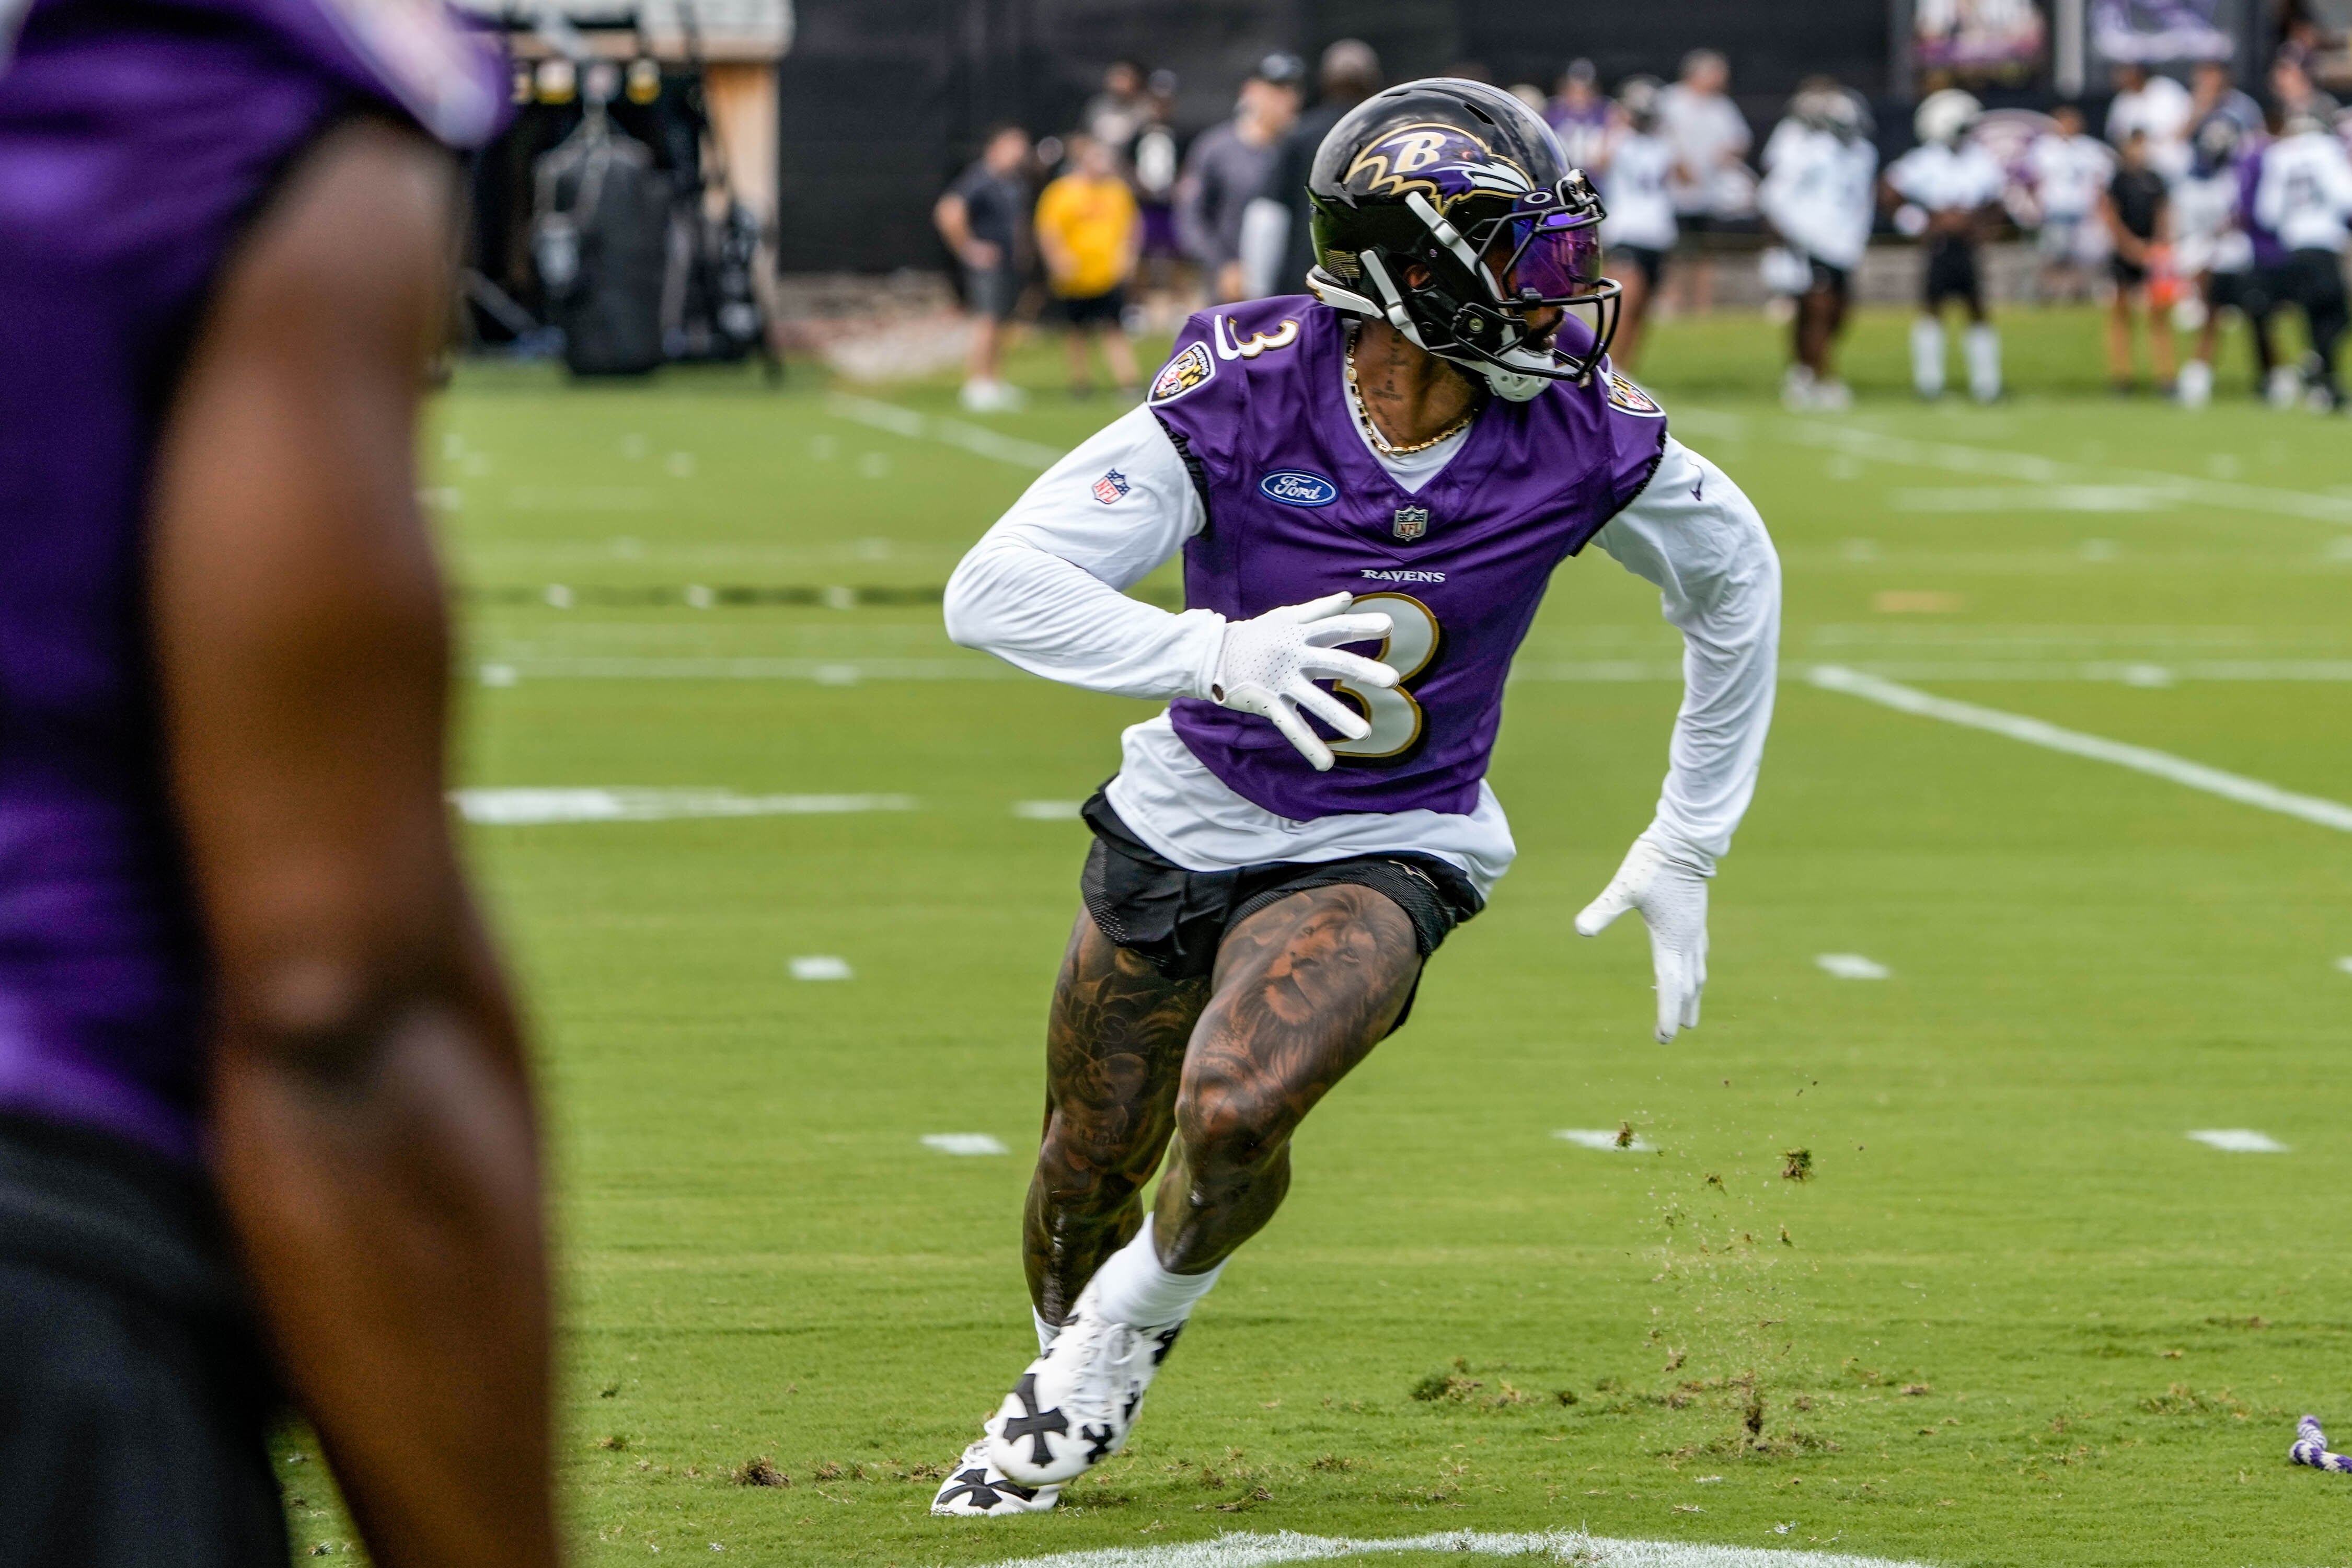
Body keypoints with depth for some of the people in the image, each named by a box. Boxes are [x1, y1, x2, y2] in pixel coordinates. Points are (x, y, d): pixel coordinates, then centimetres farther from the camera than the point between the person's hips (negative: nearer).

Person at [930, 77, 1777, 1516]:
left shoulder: (1580, 437, -18)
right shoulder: (1243, 397, -24)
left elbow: (1734, 578, 3)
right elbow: (996, 588, -29)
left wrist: (1687, 848, 5)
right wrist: (1215, 655, -44)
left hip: (1386, 853, -1)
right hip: (1185, 822, 1)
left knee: (1235, 1115, -26)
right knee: (1091, 1171, 15)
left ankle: (1141, 1318, 7)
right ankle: (1068, 1366, 49)